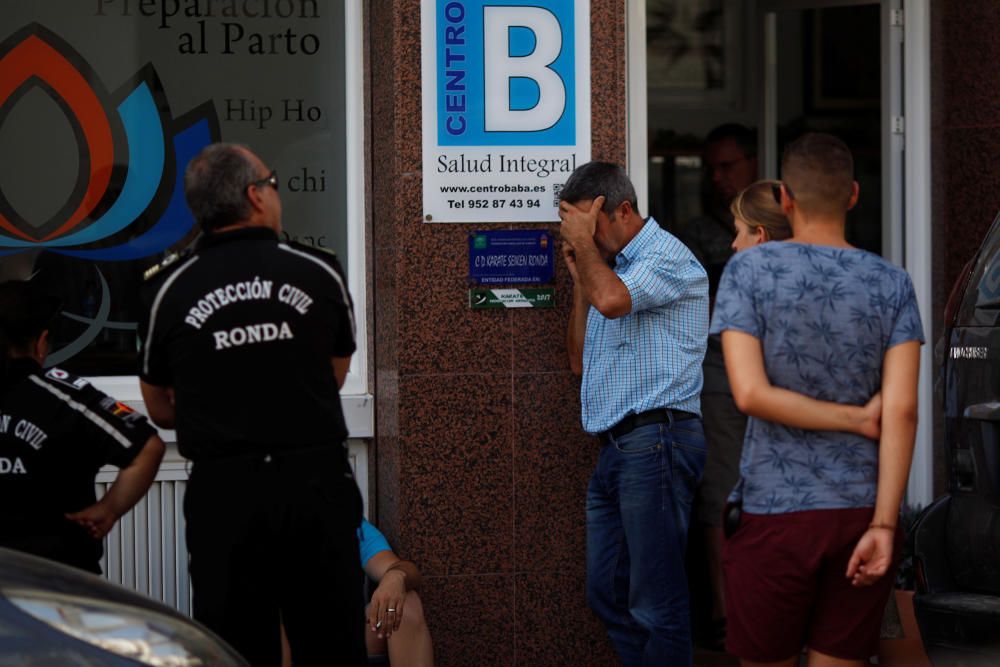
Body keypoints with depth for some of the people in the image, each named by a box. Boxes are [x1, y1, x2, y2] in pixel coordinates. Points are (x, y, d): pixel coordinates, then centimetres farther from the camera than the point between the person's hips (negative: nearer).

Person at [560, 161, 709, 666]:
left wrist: (583, 242, -9)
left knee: (656, 601, -9)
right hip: (616, 449, 10)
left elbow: (612, 299, -26)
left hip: (655, 440, -10)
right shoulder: (609, 266, 23)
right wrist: (579, 279, 15)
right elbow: (579, 360, 24)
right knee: (608, 592, 12)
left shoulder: (667, 256, -6)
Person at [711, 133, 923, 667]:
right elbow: (902, 409, -8)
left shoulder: (749, 270, -4)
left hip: (776, 511, -2)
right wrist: (883, 525, -9)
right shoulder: (892, 286, 1)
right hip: (862, 511, 2)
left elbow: (750, 393, -14)